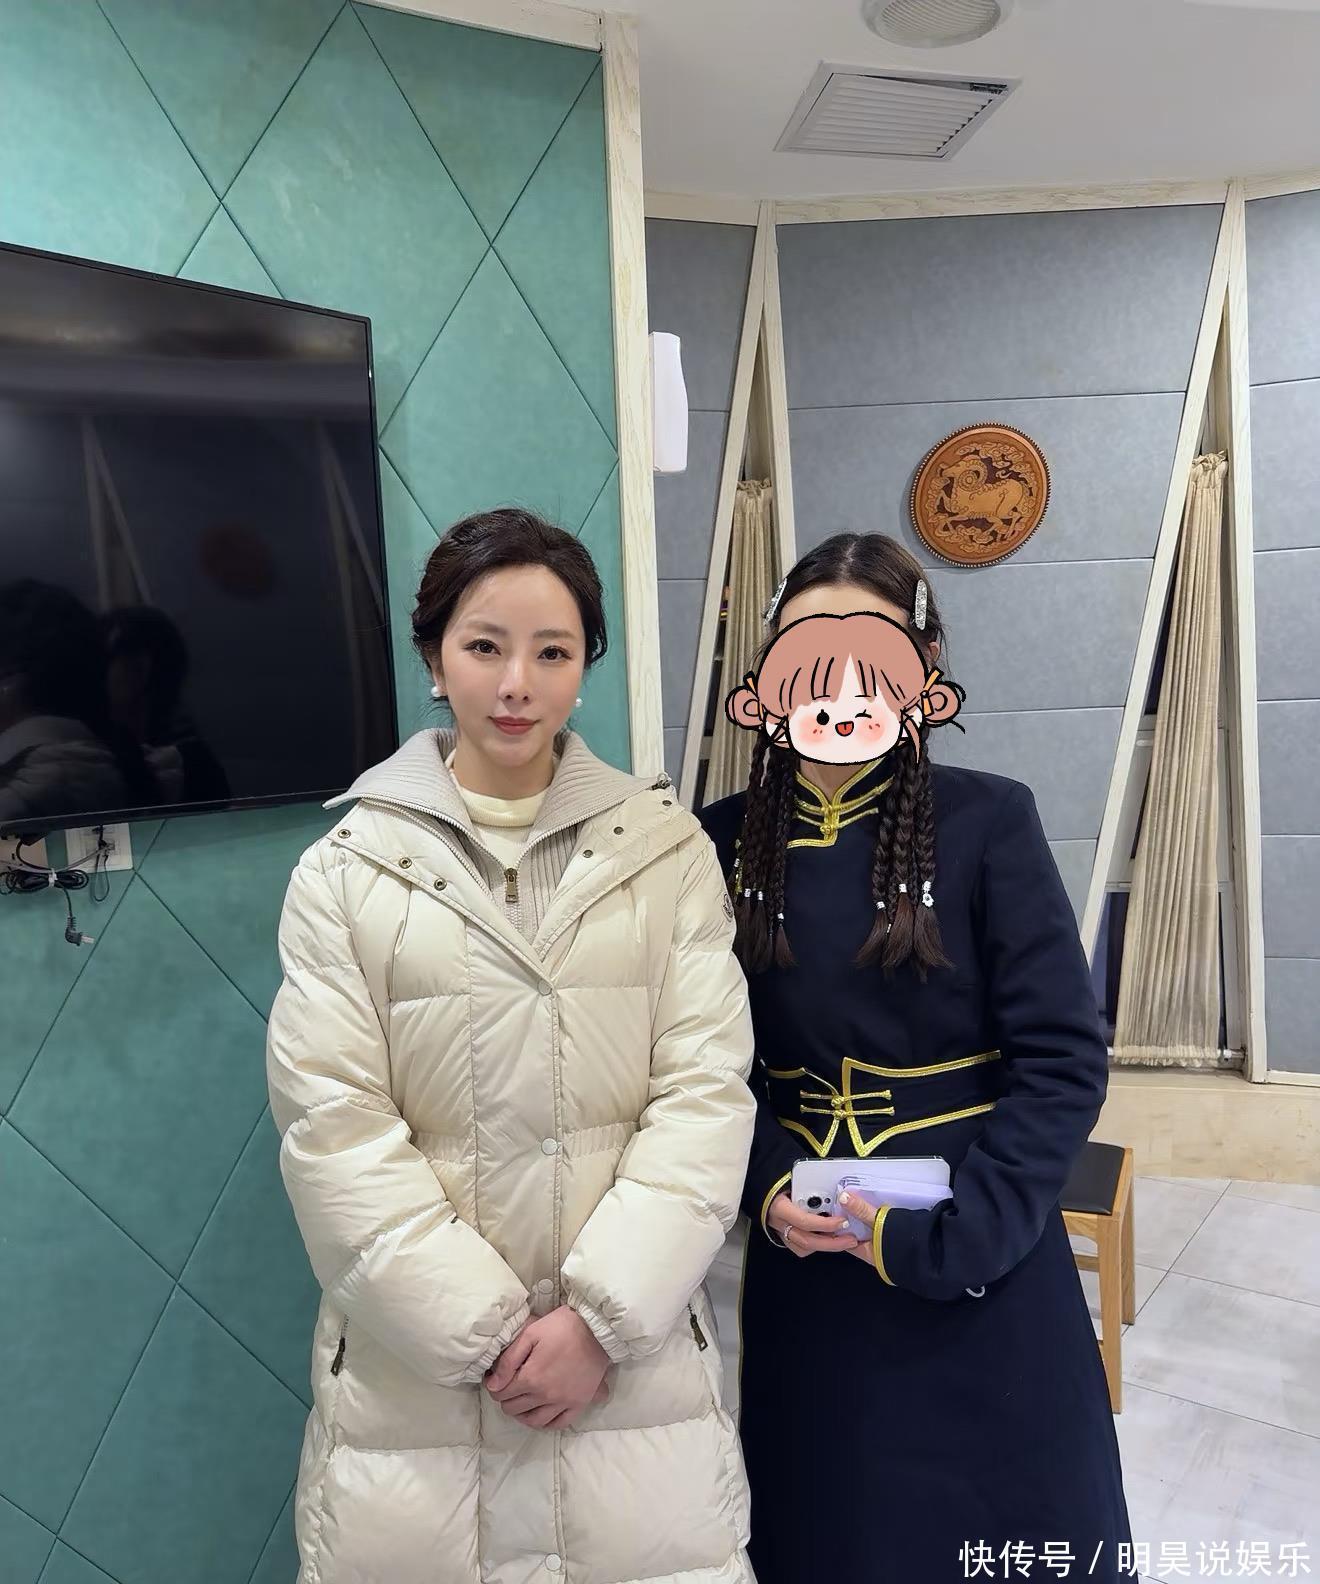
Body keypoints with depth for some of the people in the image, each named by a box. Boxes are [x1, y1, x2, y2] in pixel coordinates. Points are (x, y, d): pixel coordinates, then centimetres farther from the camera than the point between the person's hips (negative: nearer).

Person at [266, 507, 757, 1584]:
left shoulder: (666, 848, -2)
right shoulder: (348, 869, -2)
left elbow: (707, 1089, -5)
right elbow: (334, 1128, -6)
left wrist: (603, 1316, -11)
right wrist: (485, 1330, -10)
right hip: (415, 1363, 0)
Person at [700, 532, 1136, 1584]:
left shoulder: (989, 822, -11)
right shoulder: (726, 841, -2)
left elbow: (1064, 1062, -11)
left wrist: (939, 1235, -17)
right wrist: (770, 1188, -11)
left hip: (981, 1264, -2)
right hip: (804, 1267, 3)